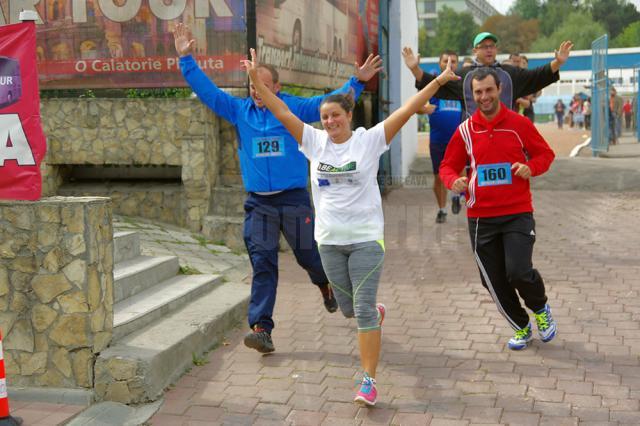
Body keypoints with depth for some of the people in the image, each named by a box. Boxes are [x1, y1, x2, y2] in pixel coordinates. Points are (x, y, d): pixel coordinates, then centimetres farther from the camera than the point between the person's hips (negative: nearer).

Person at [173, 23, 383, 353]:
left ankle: (325, 283, 47)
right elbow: (206, 90, 6)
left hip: (294, 199, -1)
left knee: (309, 255, 12)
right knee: (262, 266, -3)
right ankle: (261, 329, -4)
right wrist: (186, 59, 1)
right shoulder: (239, 111, 6)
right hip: (258, 203, 1)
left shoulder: (294, 108, 0)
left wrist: (357, 81, -11)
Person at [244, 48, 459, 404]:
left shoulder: (370, 140, -6)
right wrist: (256, 80, -5)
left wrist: (438, 81, -16)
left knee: (364, 310, -7)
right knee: (348, 308, 16)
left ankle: (369, 380, 1)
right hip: (329, 240, 4)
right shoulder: (315, 141, 2)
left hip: (366, 237, -4)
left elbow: (407, 110, -11)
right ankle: (376, 313, 51)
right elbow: (283, 113, 1)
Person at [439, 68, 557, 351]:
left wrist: (531, 167, -14)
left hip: (518, 213, -2)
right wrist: (453, 180, -14)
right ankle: (521, 326, 34)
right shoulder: (465, 130, 2)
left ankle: (541, 309, 18)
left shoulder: (519, 124, -1)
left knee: (519, 272, -17)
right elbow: (448, 166, 9)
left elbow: (545, 153, 8)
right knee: (493, 282, 8)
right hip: (480, 217, 3)